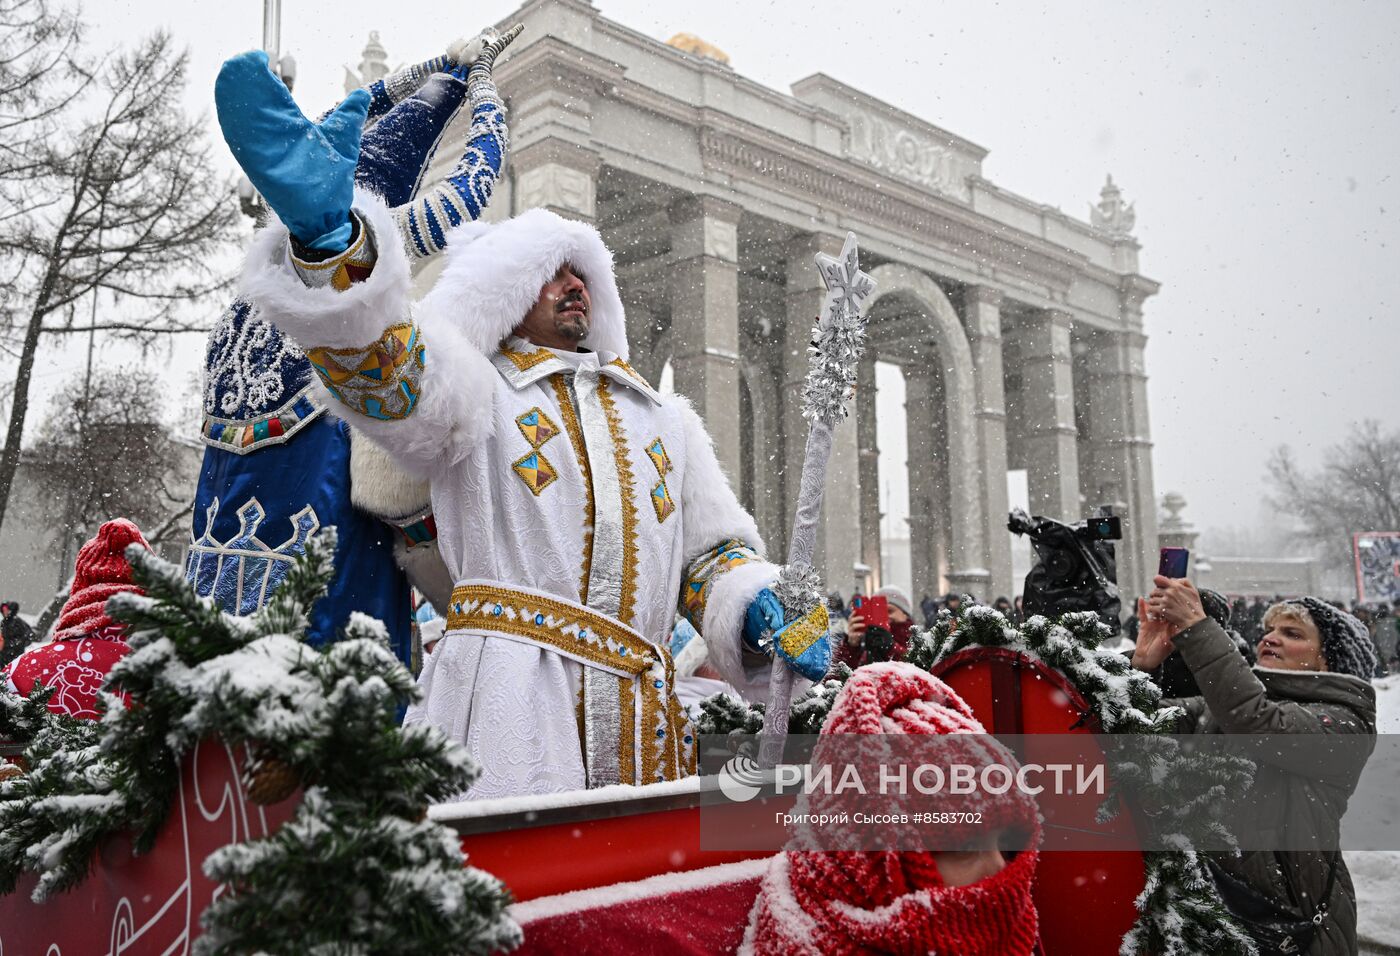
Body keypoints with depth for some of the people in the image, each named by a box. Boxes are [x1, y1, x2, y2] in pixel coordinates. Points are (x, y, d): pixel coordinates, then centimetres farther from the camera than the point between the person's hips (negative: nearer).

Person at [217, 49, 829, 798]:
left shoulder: (666, 420, 26)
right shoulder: (477, 393, 12)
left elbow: (715, 551, 24)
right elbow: (383, 365, -9)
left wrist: (760, 612, 1)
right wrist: (327, 230, -28)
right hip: (506, 707, -4)